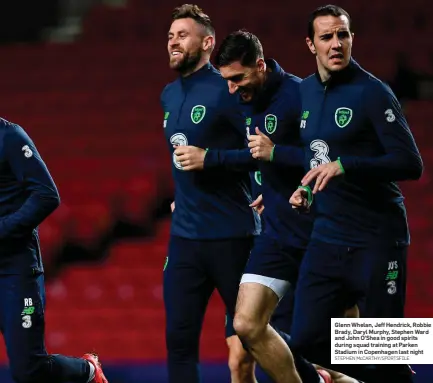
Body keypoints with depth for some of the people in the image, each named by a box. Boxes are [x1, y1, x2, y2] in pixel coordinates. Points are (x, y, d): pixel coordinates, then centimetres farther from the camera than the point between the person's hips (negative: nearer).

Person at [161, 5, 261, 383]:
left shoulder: (225, 90, -11)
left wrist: (208, 160, -17)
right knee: (179, 338, 3)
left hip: (231, 235, -7)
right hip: (184, 235, 7)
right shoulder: (169, 95, 12)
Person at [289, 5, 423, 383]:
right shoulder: (304, 92, 10)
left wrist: (343, 166, -25)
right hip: (326, 238, 6)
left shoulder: (371, 92, -10)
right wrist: (306, 188, 9)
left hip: (377, 240, -6)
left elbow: (411, 164, -18)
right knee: (305, 343, 1)